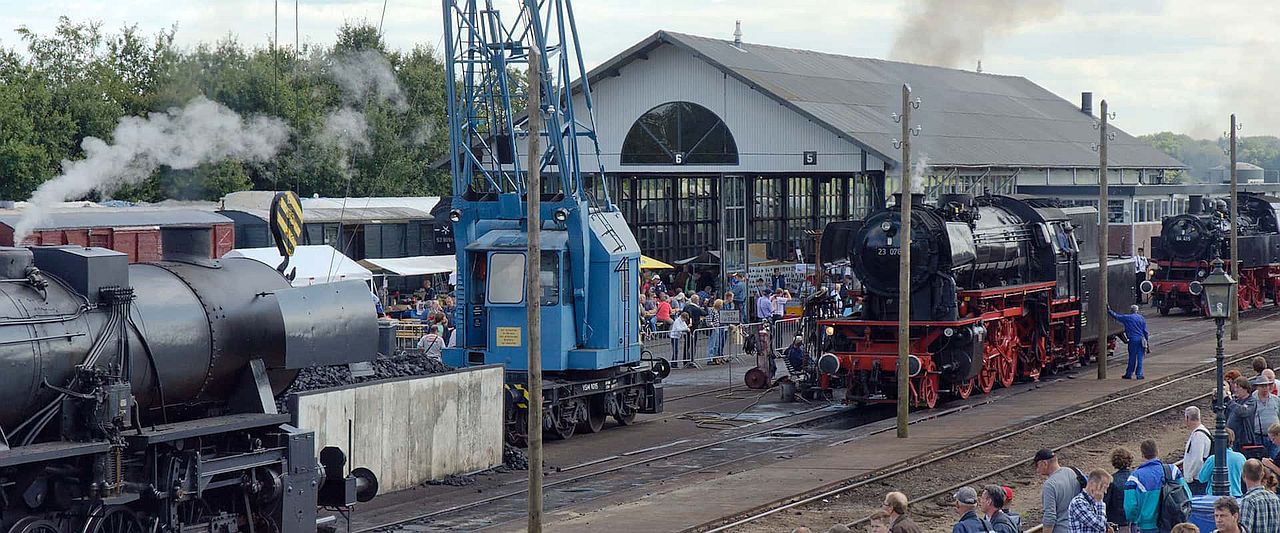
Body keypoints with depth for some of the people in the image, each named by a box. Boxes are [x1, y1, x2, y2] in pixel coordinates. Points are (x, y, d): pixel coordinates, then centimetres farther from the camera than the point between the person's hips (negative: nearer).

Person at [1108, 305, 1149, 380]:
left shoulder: (1127, 318, -1)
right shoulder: (1141, 318, 8)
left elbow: (1116, 316, 7)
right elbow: (1145, 331, 8)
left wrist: (1109, 311, 20)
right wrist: (1147, 341, 13)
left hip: (1133, 340, -3)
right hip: (1141, 340, 3)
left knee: (1132, 358, 4)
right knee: (1140, 358, 4)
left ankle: (1129, 374, 11)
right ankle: (1139, 374, 3)